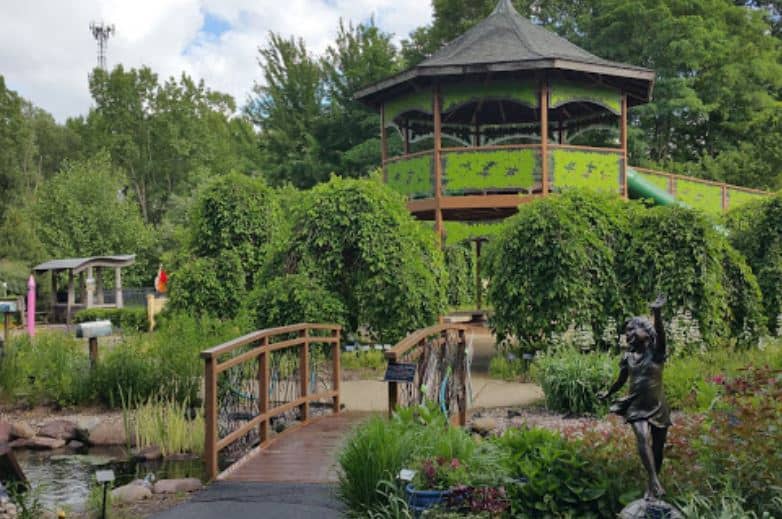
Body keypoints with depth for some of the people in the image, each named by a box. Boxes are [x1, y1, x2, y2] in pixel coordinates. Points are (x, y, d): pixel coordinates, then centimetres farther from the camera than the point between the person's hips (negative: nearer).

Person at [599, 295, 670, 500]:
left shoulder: (656, 351, -7)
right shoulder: (628, 356, 3)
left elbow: (660, 334, -29)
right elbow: (621, 380, 19)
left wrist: (657, 313, -47)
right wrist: (608, 393, 34)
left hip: (658, 406, -1)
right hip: (637, 406, 1)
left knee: (657, 448, 8)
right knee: (642, 438, -27)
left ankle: (651, 487, 27)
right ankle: (655, 483, -32)